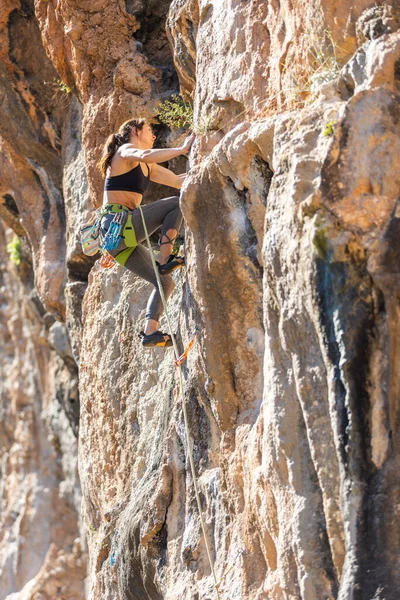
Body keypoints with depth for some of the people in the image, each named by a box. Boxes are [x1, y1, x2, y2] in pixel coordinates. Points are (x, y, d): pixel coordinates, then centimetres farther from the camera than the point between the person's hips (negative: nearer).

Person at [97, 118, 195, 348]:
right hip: (116, 225, -10)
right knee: (176, 204, -13)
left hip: (123, 236, 10)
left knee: (165, 282, 9)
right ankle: (165, 260, -21)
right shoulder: (125, 151, -1)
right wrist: (182, 149, -24)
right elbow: (145, 156, -26)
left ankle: (150, 332, 3)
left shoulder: (148, 168, 26)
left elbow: (179, 181, 28)